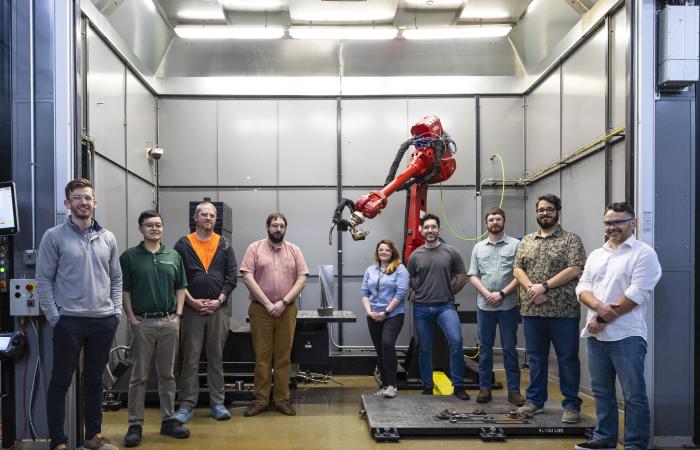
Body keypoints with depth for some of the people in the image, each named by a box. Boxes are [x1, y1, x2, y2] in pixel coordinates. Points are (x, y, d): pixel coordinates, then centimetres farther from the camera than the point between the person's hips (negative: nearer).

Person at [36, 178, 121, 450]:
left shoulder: (108, 238, 9)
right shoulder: (54, 237, -3)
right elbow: (44, 280, -5)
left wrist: (116, 311, 4)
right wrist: (54, 317, -9)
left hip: (104, 321, 4)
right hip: (69, 321, -4)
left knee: (95, 380, 14)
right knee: (61, 382, 3)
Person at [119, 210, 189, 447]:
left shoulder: (173, 256, 9)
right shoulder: (129, 256, 0)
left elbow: (180, 287, 12)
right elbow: (123, 290, -1)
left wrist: (178, 314, 2)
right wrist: (131, 318, -7)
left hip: (169, 322, 3)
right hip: (142, 322, -3)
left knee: (167, 374, 10)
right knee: (139, 376, 3)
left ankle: (168, 420, 19)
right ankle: (135, 425, 9)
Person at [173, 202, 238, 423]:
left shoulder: (224, 245, 8)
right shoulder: (183, 244, 3)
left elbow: (231, 276, 4)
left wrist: (219, 301, -7)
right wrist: (192, 301, -10)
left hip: (218, 309, 2)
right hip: (191, 309, -1)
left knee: (216, 358, 8)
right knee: (190, 359, 1)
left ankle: (217, 404, 14)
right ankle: (187, 405, 7)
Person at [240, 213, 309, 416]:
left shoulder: (294, 250, 7)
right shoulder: (255, 248, 1)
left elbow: (302, 279, 2)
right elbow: (247, 277, -6)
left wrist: (283, 302, -10)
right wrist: (268, 304, -12)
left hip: (287, 310, 2)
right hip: (260, 309, -2)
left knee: (283, 356, 6)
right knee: (261, 356, 3)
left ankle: (282, 399, 14)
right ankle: (260, 399, 10)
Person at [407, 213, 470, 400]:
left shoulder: (451, 252, 1)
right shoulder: (415, 255, 5)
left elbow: (462, 277, 6)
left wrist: (449, 293, 8)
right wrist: (425, 294, 9)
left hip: (446, 306, -2)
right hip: (422, 308, 2)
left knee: (456, 341, -20)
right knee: (424, 349, 9)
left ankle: (458, 385, -8)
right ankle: (427, 388, 21)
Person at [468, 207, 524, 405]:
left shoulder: (515, 245, 0)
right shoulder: (478, 247, 10)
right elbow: (473, 275, 6)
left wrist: (502, 294, -12)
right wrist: (487, 294, -8)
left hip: (508, 305, -3)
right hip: (484, 306, 3)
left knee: (510, 348, 3)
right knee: (485, 347, 9)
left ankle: (514, 390, 11)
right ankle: (484, 388, 17)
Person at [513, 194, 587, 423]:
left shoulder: (571, 240, 0)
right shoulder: (526, 241, 14)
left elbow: (574, 269, -11)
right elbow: (517, 269, 7)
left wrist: (544, 286, -16)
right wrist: (531, 289, -12)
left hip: (563, 310, -4)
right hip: (531, 310, 4)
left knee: (568, 358, 3)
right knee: (536, 357, 13)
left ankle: (571, 404, 13)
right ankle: (534, 400, 23)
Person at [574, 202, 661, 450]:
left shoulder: (644, 253, -5)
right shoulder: (596, 255, 15)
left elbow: (636, 294, -14)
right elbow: (582, 287, 8)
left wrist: (603, 320, -13)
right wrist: (598, 306, -14)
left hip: (626, 336, -6)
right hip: (596, 335, 6)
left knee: (634, 395, 1)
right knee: (602, 391, 15)